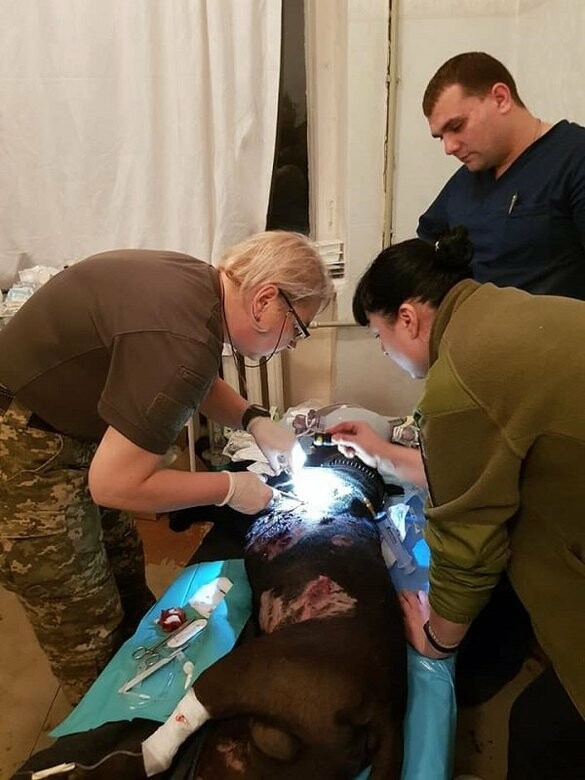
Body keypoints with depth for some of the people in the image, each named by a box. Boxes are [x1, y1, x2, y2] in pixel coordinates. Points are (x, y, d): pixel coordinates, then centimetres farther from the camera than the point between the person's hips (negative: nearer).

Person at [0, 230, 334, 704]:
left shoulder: (196, 282, -2)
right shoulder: (184, 343, -32)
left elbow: (199, 381, 18)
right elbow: (115, 484, -26)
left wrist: (255, 421, 2)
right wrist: (229, 489, -14)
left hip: (59, 425, 9)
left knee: (125, 573, 22)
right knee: (90, 632, 7)